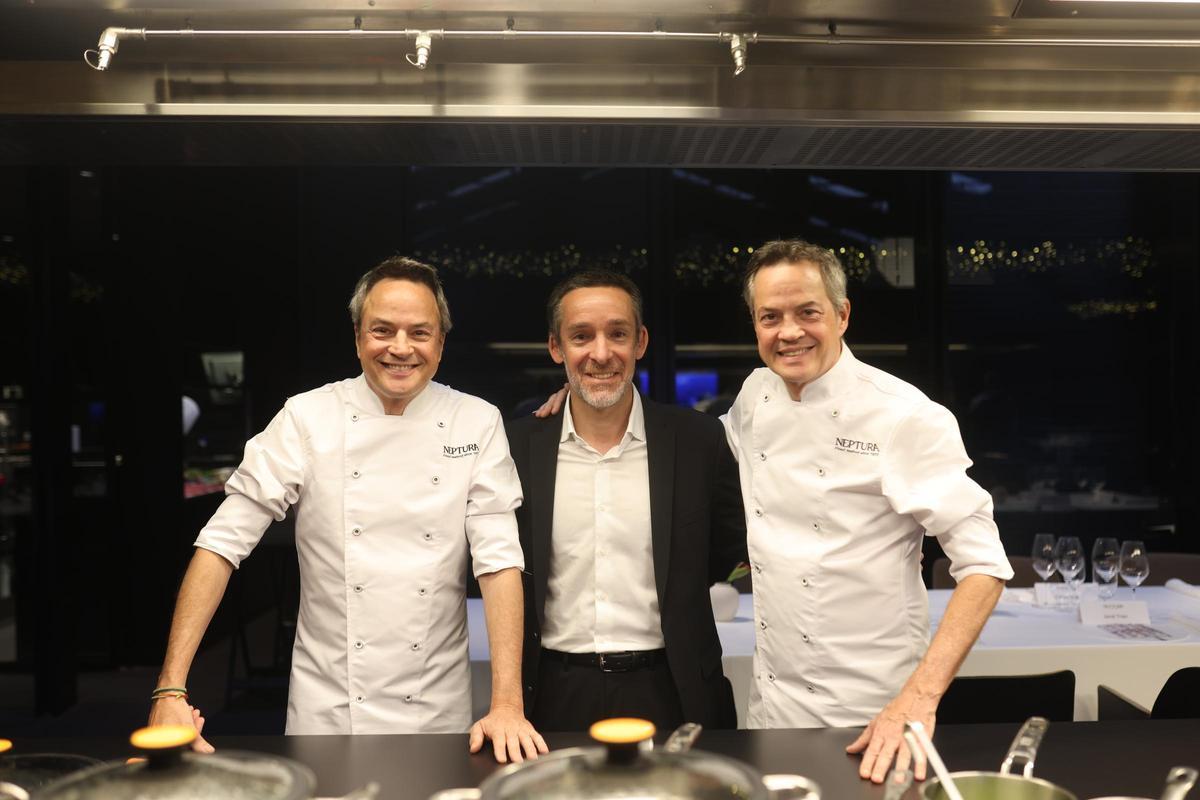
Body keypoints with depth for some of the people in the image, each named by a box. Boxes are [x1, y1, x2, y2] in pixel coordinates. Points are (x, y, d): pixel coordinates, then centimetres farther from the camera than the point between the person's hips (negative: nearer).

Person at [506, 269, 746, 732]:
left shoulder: (697, 439, -5)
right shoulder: (519, 446, -3)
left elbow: (733, 548, 8)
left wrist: (661, 597, 2)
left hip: (667, 694, 0)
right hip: (556, 697, 1)